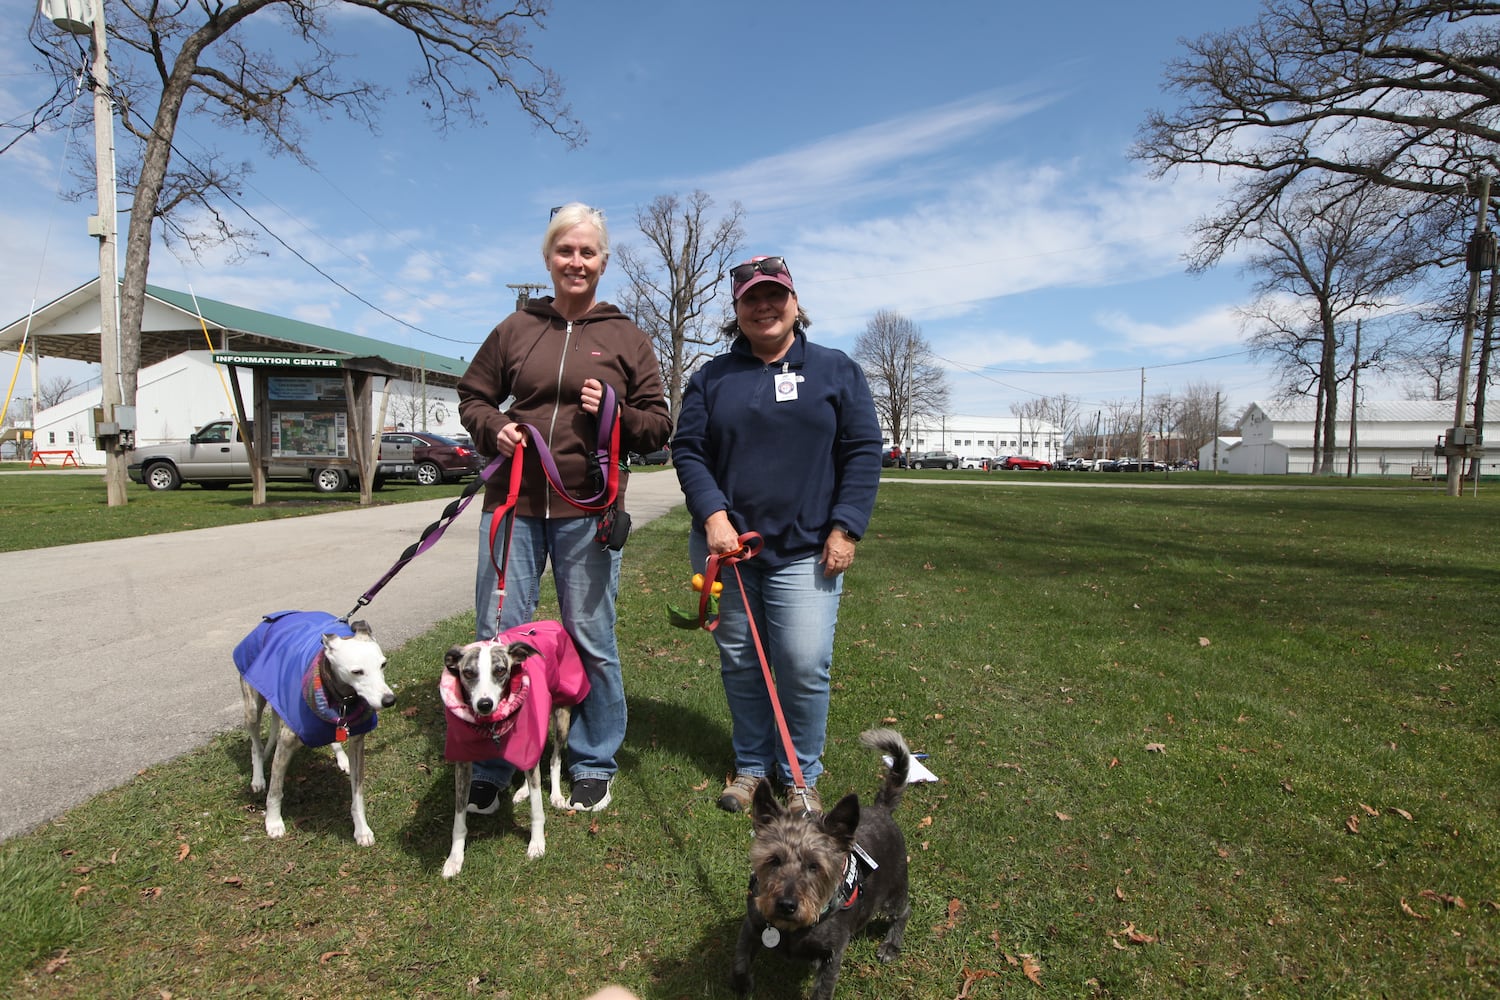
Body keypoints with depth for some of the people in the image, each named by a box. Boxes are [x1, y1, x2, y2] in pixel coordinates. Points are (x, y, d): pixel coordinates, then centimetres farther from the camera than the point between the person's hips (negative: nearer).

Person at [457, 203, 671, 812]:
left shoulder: (626, 339, 7)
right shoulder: (515, 329, 10)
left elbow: (658, 426, 7)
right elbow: (473, 395, 18)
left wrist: (614, 412, -12)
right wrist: (493, 427, -3)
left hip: (587, 511, -1)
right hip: (513, 504, 2)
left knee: (591, 641, 7)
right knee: (495, 637, 7)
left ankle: (594, 765, 26)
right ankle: (491, 768, 25)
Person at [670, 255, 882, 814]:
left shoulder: (836, 370, 7)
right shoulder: (711, 378, 10)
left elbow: (863, 451, 2)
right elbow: (688, 450, 4)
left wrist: (845, 528, -7)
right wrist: (712, 516, -11)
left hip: (807, 552, -2)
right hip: (727, 545, 2)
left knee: (805, 665, -6)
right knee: (739, 663, 10)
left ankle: (801, 776, 16)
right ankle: (752, 765, 28)